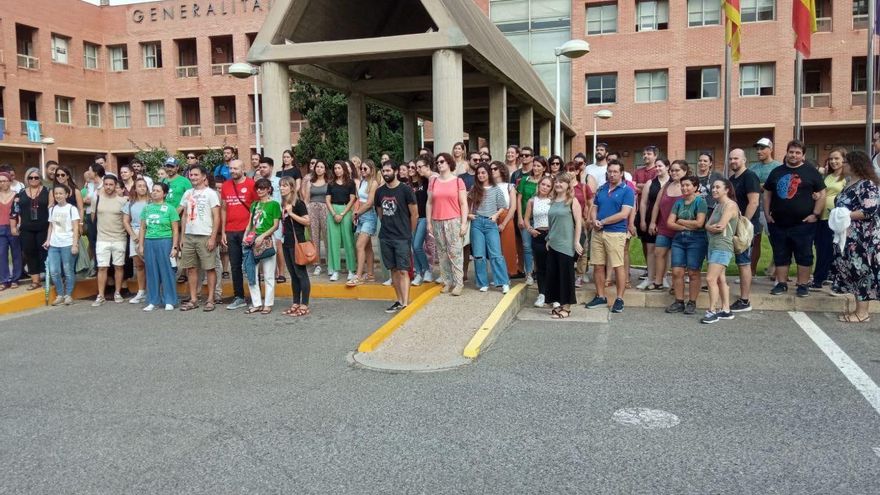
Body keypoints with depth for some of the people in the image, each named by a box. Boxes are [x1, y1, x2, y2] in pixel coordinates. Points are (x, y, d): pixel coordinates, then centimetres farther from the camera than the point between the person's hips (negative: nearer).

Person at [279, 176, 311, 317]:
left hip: (297, 242, -8)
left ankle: (304, 305, 1)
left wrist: (291, 213, -17)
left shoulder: (298, 203, -10)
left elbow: (307, 221, -16)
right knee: (293, 274, 12)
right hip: (287, 242, 8)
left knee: (301, 273, -3)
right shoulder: (283, 204, 12)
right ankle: (295, 303, 19)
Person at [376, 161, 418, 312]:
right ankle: (399, 301, 17)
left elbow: (414, 214, -3)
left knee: (403, 270, -8)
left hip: (402, 238, -5)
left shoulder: (406, 190, -7)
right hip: (385, 237, 5)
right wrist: (388, 227, 14)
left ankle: (405, 304, -10)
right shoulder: (379, 191, 7)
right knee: (393, 269, 9)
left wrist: (408, 233, 4)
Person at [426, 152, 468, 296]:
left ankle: (458, 283, -1)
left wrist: (464, 223, -7)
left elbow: (464, 204, 0)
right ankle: (448, 282, 12)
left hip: (454, 221, -3)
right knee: (442, 253, 5)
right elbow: (429, 203, 11)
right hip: (437, 222, 3)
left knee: (455, 252, -5)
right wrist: (429, 222, 5)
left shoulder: (458, 181, 1)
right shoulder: (433, 181, 9)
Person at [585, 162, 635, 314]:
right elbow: (594, 209, 15)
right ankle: (600, 297, 18)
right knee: (598, 266, 7)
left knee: (618, 266, -2)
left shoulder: (627, 191, -3)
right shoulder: (601, 189, 14)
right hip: (598, 232, 5)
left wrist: (602, 222, -10)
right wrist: (594, 221, -7)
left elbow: (624, 214, -13)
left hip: (616, 233, -5)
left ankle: (619, 299, 6)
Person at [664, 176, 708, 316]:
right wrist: (686, 226, -9)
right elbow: (669, 223, 6)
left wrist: (680, 221, -3)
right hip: (678, 239, 5)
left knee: (693, 272, -2)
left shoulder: (700, 201, -2)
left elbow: (699, 223, -13)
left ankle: (692, 303, 5)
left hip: (696, 240, -5)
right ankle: (679, 302, 7)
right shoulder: (678, 203, 14)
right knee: (677, 271, 0)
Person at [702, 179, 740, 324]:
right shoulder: (718, 206, 19)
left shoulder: (730, 205, -9)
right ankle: (725, 310, 16)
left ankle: (712, 311, -9)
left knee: (710, 278, -14)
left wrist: (710, 227, 0)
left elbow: (721, 226, -18)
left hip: (723, 247, -9)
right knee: (720, 279, 10)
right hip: (713, 245, 9)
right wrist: (712, 227, -11)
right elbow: (707, 225, 9)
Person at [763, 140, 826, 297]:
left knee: (804, 255, 2)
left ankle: (803, 285, 10)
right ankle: (781, 284, 17)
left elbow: (822, 194, -1)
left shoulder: (811, 172, 1)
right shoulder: (776, 172, 11)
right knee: (780, 255, 8)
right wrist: (767, 213, 7)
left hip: (803, 223, -3)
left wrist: (815, 214, -9)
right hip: (778, 223, 3)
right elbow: (767, 193, 16)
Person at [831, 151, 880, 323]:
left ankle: (862, 313, 0)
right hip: (849, 237, 9)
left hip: (861, 238, -9)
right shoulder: (850, 184, 15)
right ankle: (860, 309, 17)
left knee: (861, 270, -5)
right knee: (853, 270, 11)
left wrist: (846, 216, -19)